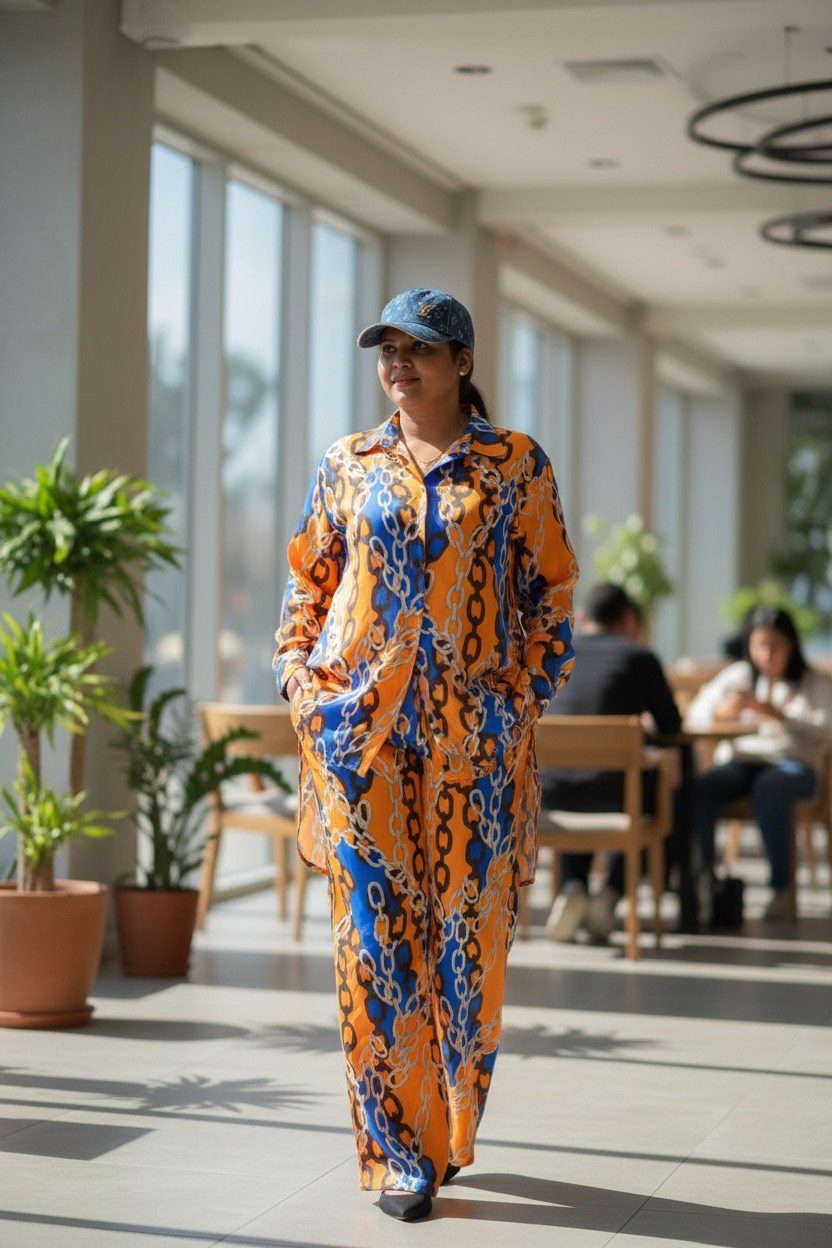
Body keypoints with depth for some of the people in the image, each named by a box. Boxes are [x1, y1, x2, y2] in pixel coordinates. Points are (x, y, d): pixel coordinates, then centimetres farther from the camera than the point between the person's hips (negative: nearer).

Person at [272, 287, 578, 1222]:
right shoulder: (348, 464, 11)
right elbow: (308, 582, 15)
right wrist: (301, 682, 4)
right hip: (358, 726, 1)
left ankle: (448, 1132, 19)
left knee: (467, 930, 2)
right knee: (375, 932, -3)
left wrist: (527, 693, -2)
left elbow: (549, 592, 7)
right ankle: (397, 1151, 2)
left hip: (475, 734, -1)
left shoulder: (516, 466, 6)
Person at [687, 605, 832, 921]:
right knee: (700, 788, -32)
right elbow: (694, 715, 7)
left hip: (793, 763, -3)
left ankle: (781, 887, -35)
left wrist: (777, 715, -20)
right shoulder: (737, 676, 17)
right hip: (739, 761, 3)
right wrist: (721, 711, -16)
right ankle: (703, 876, -29)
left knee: (769, 788, -40)